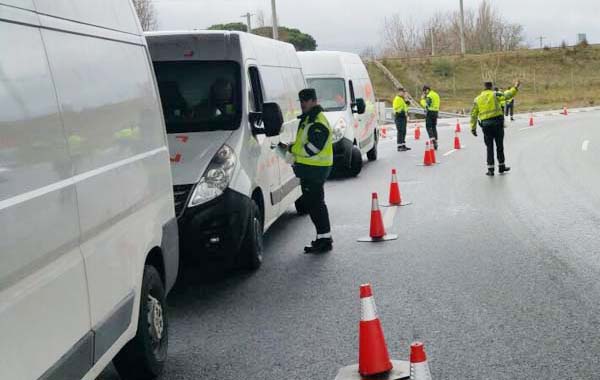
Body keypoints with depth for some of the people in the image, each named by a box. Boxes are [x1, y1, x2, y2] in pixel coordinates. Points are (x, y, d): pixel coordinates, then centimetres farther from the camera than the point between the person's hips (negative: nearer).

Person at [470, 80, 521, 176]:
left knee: (489, 147, 8)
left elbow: (473, 114, 9)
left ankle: (490, 169, 3)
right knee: (500, 146, 10)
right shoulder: (495, 95, 0)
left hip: (485, 125, 2)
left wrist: (473, 128, 11)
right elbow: (507, 96, -12)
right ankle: (501, 166, 18)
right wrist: (515, 88, -5)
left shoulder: (477, 99, 10)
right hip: (497, 122, -2)